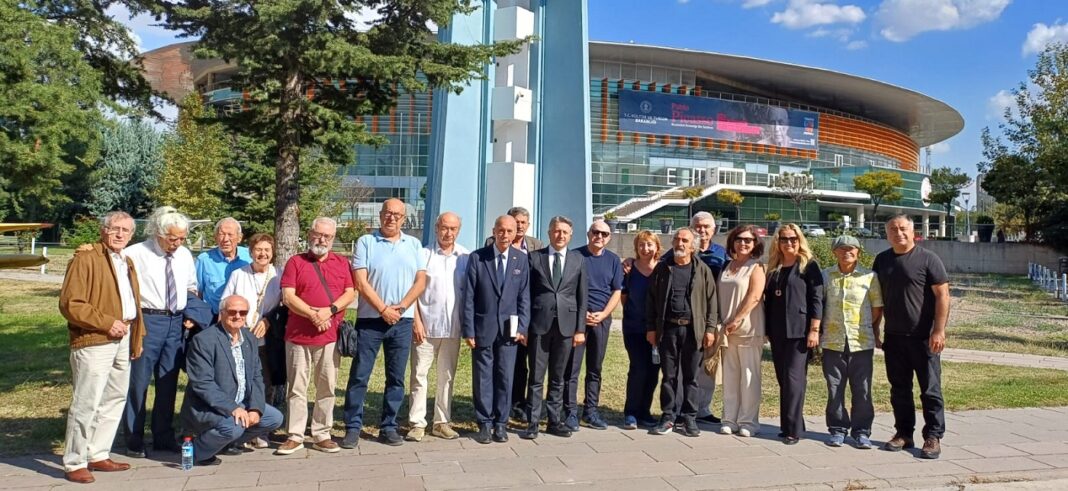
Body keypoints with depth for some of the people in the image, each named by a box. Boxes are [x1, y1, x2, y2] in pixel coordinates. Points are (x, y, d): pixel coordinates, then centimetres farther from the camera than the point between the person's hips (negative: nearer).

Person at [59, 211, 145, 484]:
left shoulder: (127, 262, 17)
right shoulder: (85, 259, -10)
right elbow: (69, 304, -16)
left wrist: (137, 337, 16)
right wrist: (107, 323, -18)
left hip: (122, 341, 9)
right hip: (93, 343, -9)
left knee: (115, 400, 14)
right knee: (87, 403, -5)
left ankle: (98, 455, 26)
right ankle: (74, 463, 8)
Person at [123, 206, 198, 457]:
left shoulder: (185, 255, 8)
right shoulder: (136, 254, -9)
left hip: (176, 323, 5)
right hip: (147, 321, -5)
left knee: (168, 382, 13)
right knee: (138, 381, 2)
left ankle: (164, 437, 25)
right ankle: (134, 439, 16)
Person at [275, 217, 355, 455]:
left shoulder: (341, 263, 12)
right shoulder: (296, 262, 5)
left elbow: (350, 293, 5)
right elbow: (288, 296, -4)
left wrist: (330, 310, -12)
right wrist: (313, 315, -15)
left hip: (331, 335, 2)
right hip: (299, 336, -2)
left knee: (327, 387, 6)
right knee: (296, 387, 4)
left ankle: (321, 435, 15)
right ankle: (295, 436, 12)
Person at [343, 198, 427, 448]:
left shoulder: (413, 244, 10)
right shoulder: (366, 242, 1)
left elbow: (421, 280, 4)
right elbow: (361, 282, -6)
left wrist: (401, 306, -9)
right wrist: (383, 309, -12)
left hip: (402, 321, 3)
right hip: (370, 320, -3)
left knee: (396, 378, 8)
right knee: (359, 376, 0)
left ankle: (388, 427, 18)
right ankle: (352, 428, 9)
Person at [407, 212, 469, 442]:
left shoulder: (465, 257, 3)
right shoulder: (423, 254, -2)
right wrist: (416, 321, -8)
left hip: (453, 328, 2)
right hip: (425, 326, -2)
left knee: (447, 377, 10)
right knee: (419, 376, 1)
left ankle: (442, 422, 19)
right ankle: (417, 423, 8)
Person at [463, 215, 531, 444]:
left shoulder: (522, 260, 4)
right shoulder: (477, 257, -2)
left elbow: (524, 296, 5)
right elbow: (468, 296, -2)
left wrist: (522, 327, -2)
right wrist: (468, 330, -6)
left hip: (509, 328, 1)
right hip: (483, 327, -1)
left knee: (505, 377, 5)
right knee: (482, 378, 4)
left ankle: (500, 424, 16)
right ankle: (484, 424, 16)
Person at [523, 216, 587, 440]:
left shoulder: (578, 260, 8)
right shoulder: (534, 257, 3)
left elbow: (581, 297, 7)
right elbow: (526, 293, 3)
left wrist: (580, 329, 2)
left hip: (566, 325, 2)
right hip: (539, 324, -2)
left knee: (558, 377, 10)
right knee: (536, 377, 2)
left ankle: (555, 421, 19)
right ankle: (533, 423, 9)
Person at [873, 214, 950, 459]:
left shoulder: (927, 259, -5)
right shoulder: (882, 260, 10)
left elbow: (943, 295, -9)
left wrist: (939, 331, -15)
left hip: (923, 337, -5)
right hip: (894, 337, 5)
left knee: (930, 389, 2)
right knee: (899, 389, 11)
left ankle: (933, 437, 10)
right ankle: (904, 433, 21)